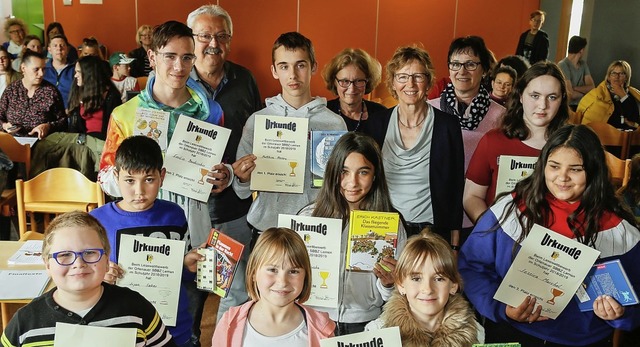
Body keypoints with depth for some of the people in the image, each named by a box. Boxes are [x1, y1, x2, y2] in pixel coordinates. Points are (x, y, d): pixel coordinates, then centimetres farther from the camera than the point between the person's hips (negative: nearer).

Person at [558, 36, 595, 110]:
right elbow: (570, 94, -16)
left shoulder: (583, 64, 11)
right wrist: (584, 90, 4)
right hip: (568, 106, -7)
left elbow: (592, 87, 4)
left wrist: (574, 88, -11)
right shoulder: (563, 65, -12)